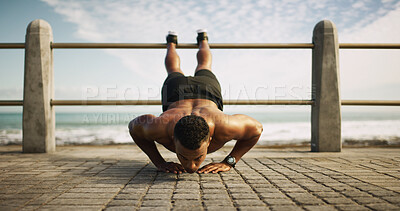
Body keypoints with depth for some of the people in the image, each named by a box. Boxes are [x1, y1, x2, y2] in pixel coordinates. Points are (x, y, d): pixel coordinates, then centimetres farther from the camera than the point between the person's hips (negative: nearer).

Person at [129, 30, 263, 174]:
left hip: (209, 87, 1)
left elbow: (257, 128, -28)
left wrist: (228, 162, -32)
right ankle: (171, 43, 66)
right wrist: (159, 163, -30)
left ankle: (203, 40, 66)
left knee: (203, 67, 38)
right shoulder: (160, 128, -47)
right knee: (174, 71, 38)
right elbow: (134, 126, -24)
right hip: (174, 89, 0)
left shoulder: (223, 127, -49)